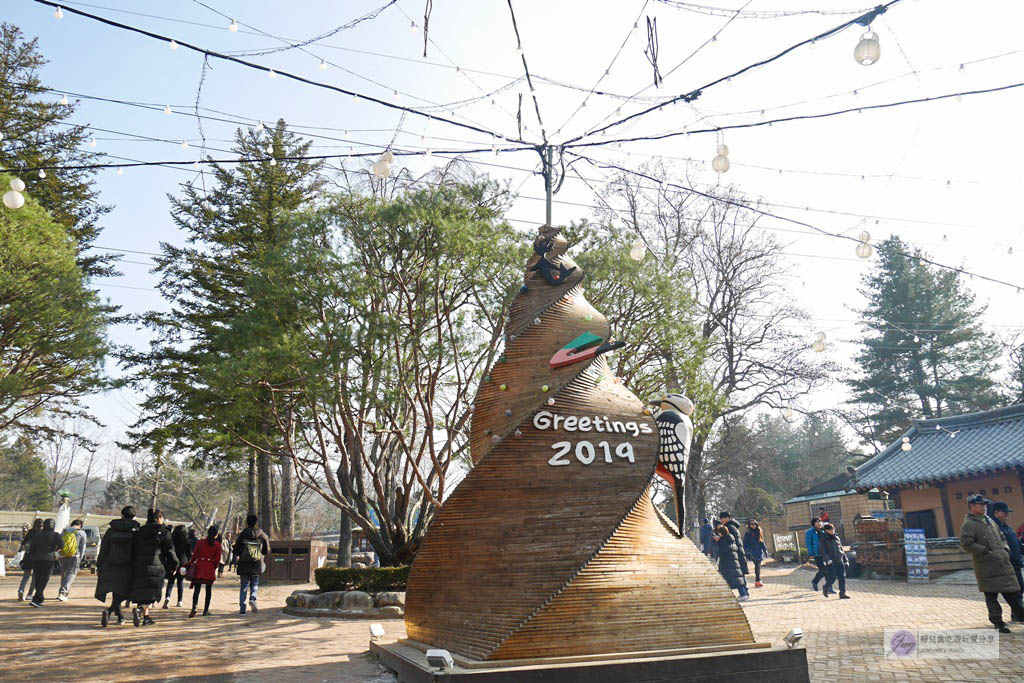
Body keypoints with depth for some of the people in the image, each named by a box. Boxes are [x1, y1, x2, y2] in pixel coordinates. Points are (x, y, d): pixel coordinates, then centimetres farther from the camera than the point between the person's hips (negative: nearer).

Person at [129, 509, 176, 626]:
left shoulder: (139, 532, 15)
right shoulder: (162, 532, 0)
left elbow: (133, 551, 15)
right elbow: (169, 550, -1)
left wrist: (134, 569, 19)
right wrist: (175, 564, 10)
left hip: (139, 567, 5)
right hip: (156, 567, -5)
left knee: (142, 591, 14)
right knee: (152, 591, -3)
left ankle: (146, 617, 14)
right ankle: (139, 609, -26)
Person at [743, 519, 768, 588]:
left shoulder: (759, 532, 13)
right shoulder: (748, 533, -3)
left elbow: (762, 542, 19)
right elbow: (745, 544, -4)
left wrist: (765, 550, 15)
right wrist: (747, 552, -12)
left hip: (759, 551, 5)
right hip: (753, 552, -5)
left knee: (758, 566, 5)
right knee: (757, 565, -14)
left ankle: (757, 581, 11)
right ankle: (757, 581, -16)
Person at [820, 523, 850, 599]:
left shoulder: (837, 538, 13)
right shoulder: (823, 539, -2)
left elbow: (841, 549, 21)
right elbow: (823, 551, -8)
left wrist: (846, 560, 18)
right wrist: (828, 560, -22)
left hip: (839, 561, 5)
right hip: (830, 561, -5)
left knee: (842, 577, -4)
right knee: (832, 577, -10)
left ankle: (842, 593, -1)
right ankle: (826, 588, 15)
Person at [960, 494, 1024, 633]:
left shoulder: (990, 521, 18)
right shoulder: (968, 525, -8)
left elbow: (1002, 537, 28)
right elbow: (966, 544, -17)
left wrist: (1005, 549, 8)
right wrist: (987, 552, -16)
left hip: (1003, 564, 7)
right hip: (987, 568, -7)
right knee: (991, 596, 1)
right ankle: (998, 622, 10)